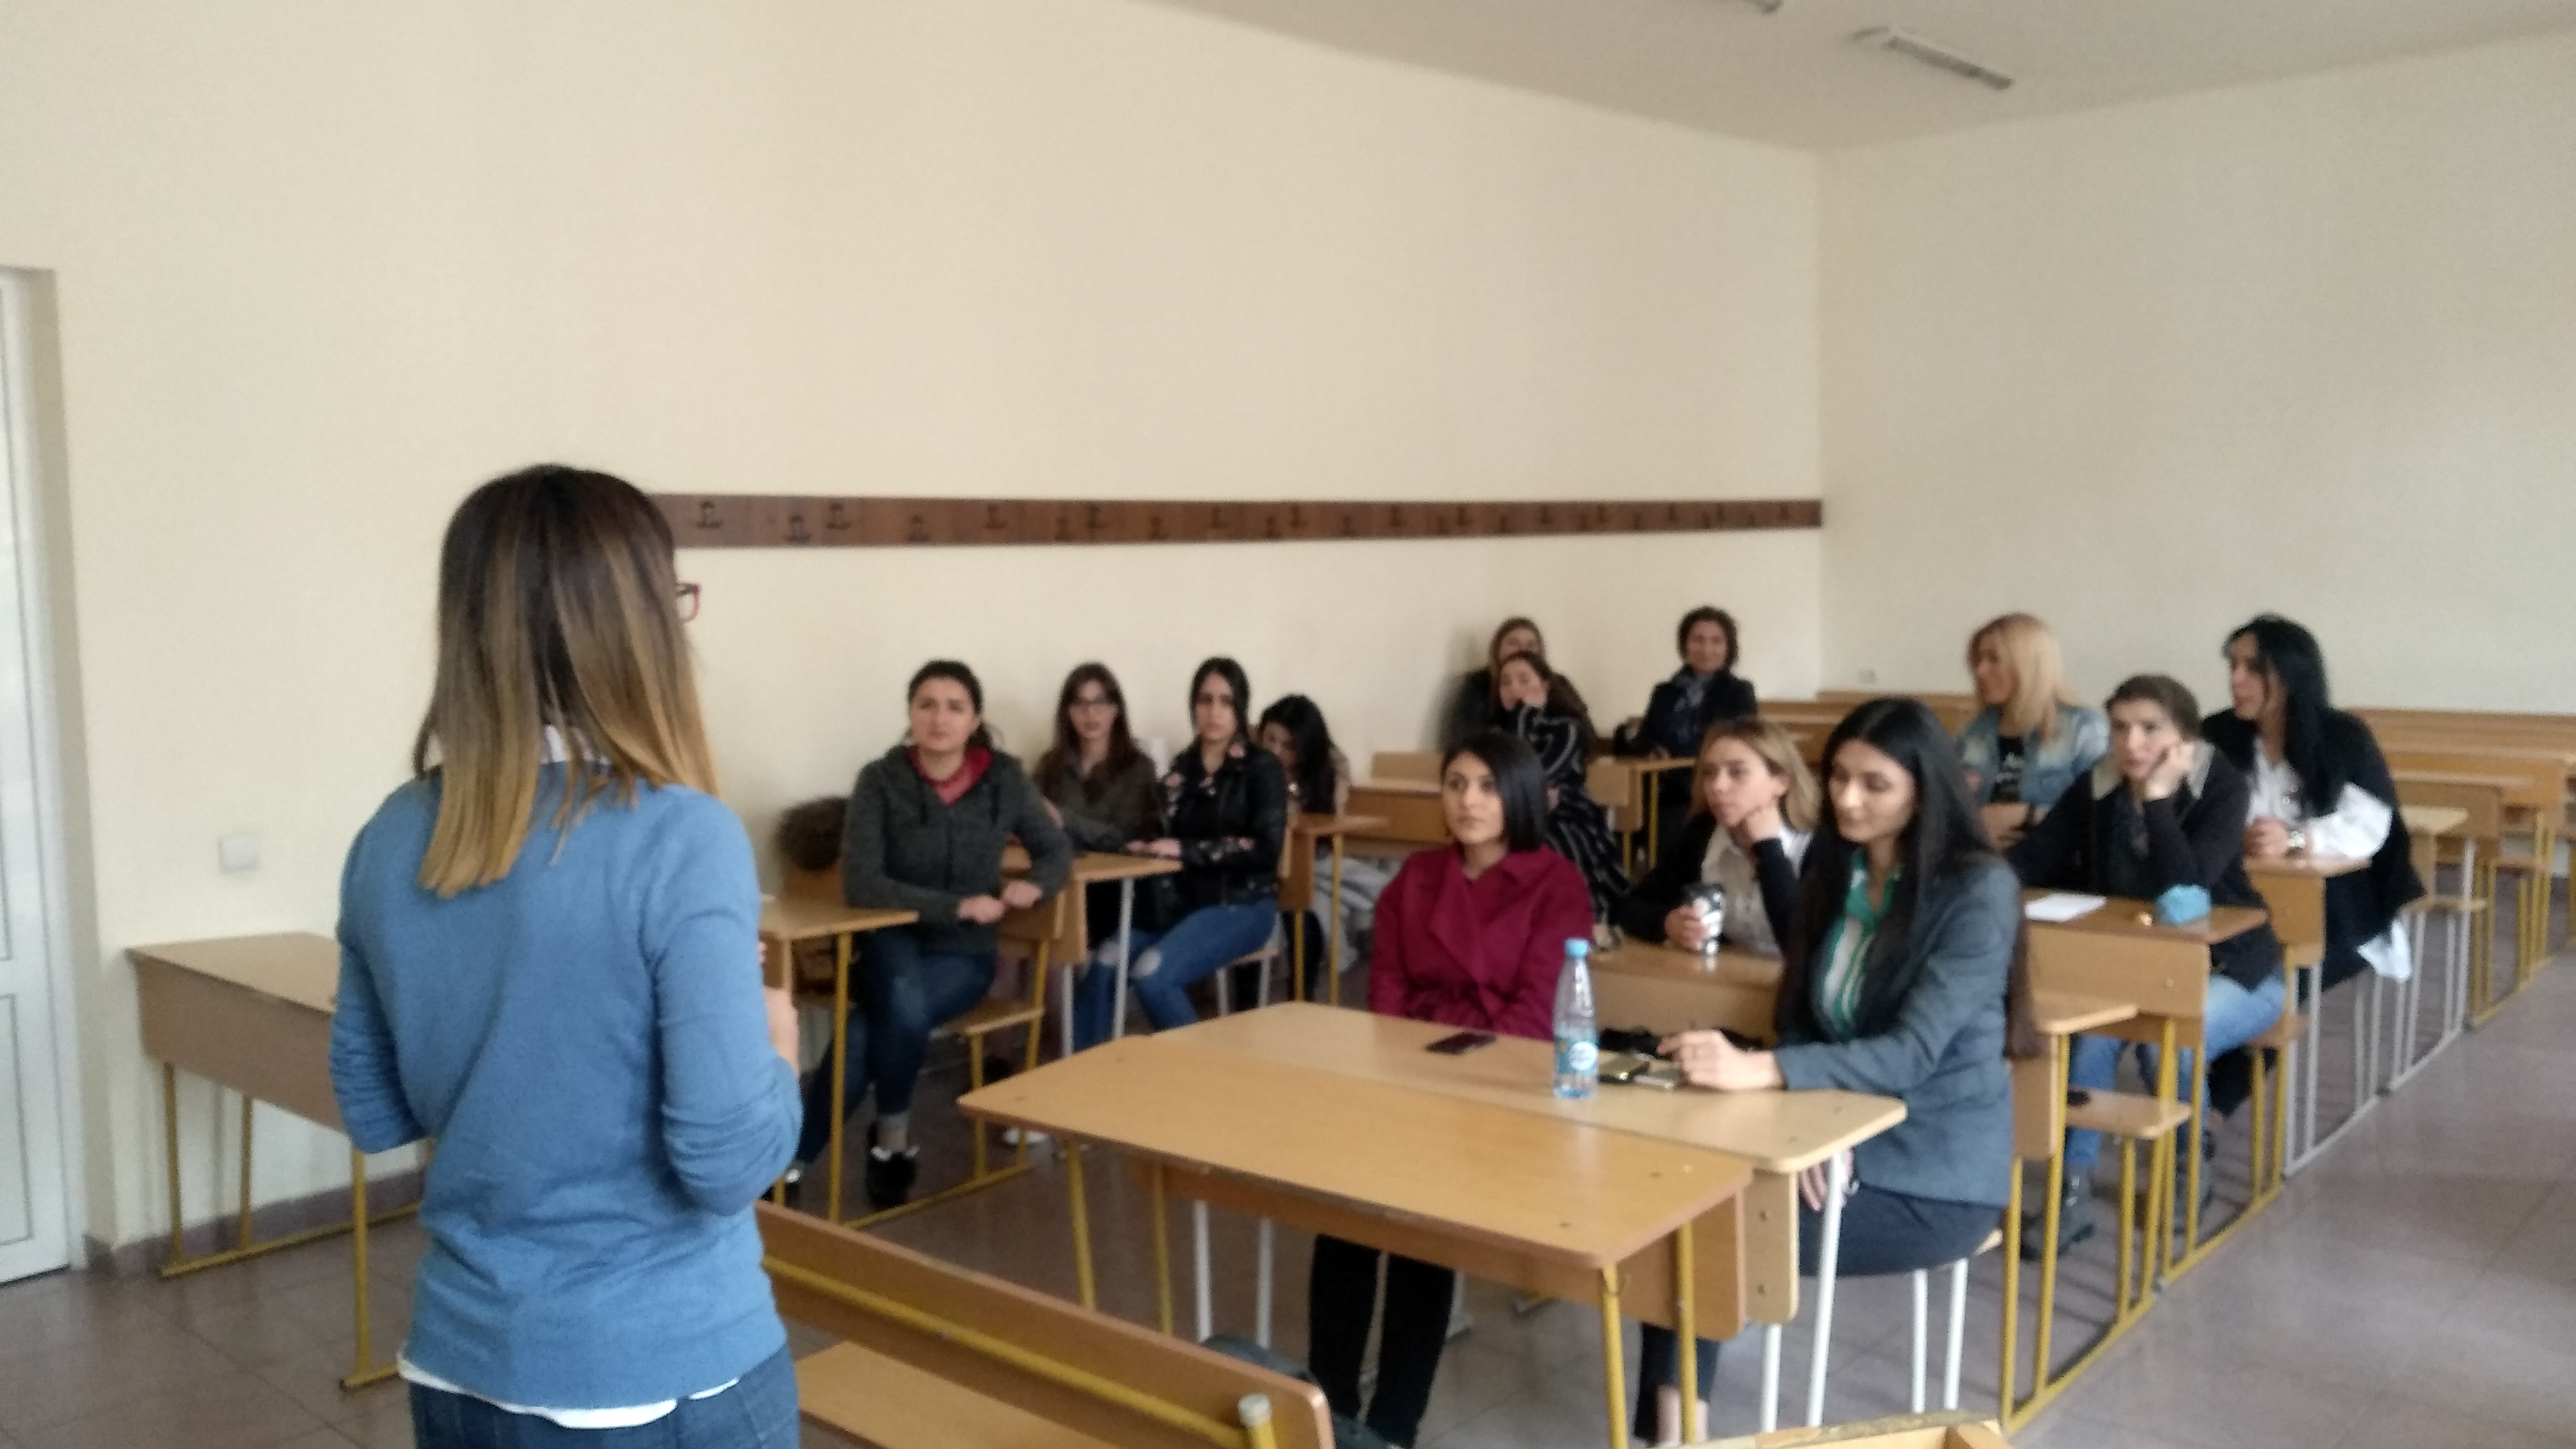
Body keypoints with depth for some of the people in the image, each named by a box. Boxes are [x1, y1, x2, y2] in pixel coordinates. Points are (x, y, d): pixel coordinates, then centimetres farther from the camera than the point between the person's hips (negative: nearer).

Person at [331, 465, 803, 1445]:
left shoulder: (388, 843, -2)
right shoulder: (680, 838, -21)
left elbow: (375, 1116, 9)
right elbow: (730, 1160, -22)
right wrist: (776, 1045, -4)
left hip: (460, 1363, 5)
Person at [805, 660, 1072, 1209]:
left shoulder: (1005, 779, -4)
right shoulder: (881, 780, -11)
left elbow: (1057, 851, 9)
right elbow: (859, 884, -18)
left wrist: (1034, 884, -15)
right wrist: (955, 906, -26)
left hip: (964, 954, 1)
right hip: (892, 940, -1)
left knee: (866, 1031, -26)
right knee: (902, 1009, -35)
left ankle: (796, 1158, -4)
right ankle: (893, 1137, -9)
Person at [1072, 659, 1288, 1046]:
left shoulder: (1262, 768, -3)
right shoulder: (1182, 768, 13)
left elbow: (1266, 849, -14)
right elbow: (1164, 834, 14)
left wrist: (1185, 851, -18)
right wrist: (1145, 844, -10)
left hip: (1242, 906, -5)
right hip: (1183, 901, 5)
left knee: (1151, 975, -28)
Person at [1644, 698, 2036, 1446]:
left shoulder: (1979, 891, -15)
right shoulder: (1832, 867, 4)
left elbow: (1913, 1052, -25)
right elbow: (1800, 1018, 6)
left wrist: (1760, 1071, -39)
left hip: (1936, 1180, -6)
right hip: (1840, 1145, 6)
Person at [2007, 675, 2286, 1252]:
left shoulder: (2221, 787, -15)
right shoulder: (2097, 788, -5)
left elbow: (2184, 891, -29)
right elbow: (2027, 862, -9)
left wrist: (2158, 797, -29)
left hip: (2228, 970, -3)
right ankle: (2074, 1191, -23)